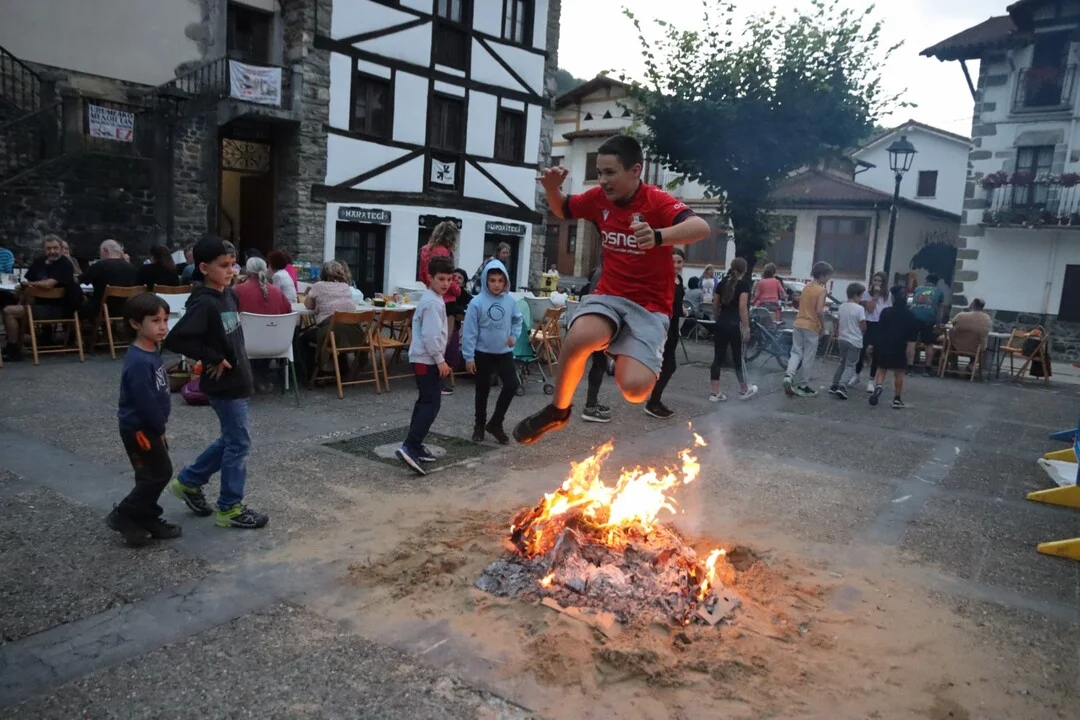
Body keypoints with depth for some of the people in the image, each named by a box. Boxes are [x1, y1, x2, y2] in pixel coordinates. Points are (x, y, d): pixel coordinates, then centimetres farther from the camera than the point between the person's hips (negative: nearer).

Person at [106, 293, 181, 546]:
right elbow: (145, 402, -25)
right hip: (139, 428, -9)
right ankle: (122, 515, 10)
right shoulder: (138, 361, -25)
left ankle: (147, 519, 26)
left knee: (153, 474, 15)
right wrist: (159, 429, -14)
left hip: (148, 427, 9)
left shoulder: (152, 352, 6)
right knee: (159, 473, -1)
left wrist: (159, 427, 14)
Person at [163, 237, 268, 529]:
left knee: (230, 439, 20)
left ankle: (188, 482, 36)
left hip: (238, 380, 9)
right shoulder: (204, 303, -20)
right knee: (239, 443, 1)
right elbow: (175, 340, -28)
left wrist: (239, 363, 12)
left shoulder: (229, 294, 6)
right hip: (225, 384, -9)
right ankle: (230, 508, 15)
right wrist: (213, 358, -21)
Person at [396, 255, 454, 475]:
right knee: (432, 404, -11)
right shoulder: (433, 302, -18)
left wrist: (439, 359, 23)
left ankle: (413, 446, 19)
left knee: (424, 402, 14)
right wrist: (440, 360, -19)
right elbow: (431, 335, -24)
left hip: (424, 358, 11)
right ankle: (409, 447, -16)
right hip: (427, 360, -11)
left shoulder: (430, 299, 16)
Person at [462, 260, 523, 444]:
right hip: (483, 353, -3)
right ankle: (479, 425, 27)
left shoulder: (510, 301, -3)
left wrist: (514, 335, 1)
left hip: (504, 353, 3)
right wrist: (469, 357, -12)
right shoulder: (477, 302, -14)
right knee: (483, 391, 9)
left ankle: (496, 423, 12)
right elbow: (469, 331, -12)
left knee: (512, 385, -4)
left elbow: (518, 320, 17)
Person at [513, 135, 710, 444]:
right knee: (578, 339, -33)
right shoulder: (599, 198, 2)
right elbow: (562, 210, 22)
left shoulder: (657, 201, -15)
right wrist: (552, 189, -2)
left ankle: (626, 360, 15)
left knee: (634, 388, -24)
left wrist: (658, 236, -52)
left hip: (649, 306, -3)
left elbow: (701, 227, -32)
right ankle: (557, 410, -5)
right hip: (609, 295, 4)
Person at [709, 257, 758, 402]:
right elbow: (742, 307, -15)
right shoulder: (743, 284, -6)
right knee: (738, 358, 8)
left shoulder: (722, 283, 10)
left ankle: (715, 393, 3)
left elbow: (715, 306, 12)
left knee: (718, 358, 4)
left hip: (721, 325, 5)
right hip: (735, 325, -5)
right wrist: (747, 328, -14)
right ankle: (744, 390, 23)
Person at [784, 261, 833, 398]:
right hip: (811, 327, -6)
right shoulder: (821, 290, -11)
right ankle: (804, 386, 9)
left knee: (796, 352, 11)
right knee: (809, 357, 3)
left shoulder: (806, 288, 11)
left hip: (799, 324, 6)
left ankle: (789, 376, -12)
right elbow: (819, 311, -19)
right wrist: (823, 326, -8)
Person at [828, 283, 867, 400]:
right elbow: (863, 327, -10)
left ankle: (834, 385, 19)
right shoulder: (859, 308, -13)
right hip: (854, 341, -6)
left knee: (842, 363, 20)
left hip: (842, 339, 6)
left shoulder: (842, 307, 5)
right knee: (850, 365, -2)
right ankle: (842, 386, -18)